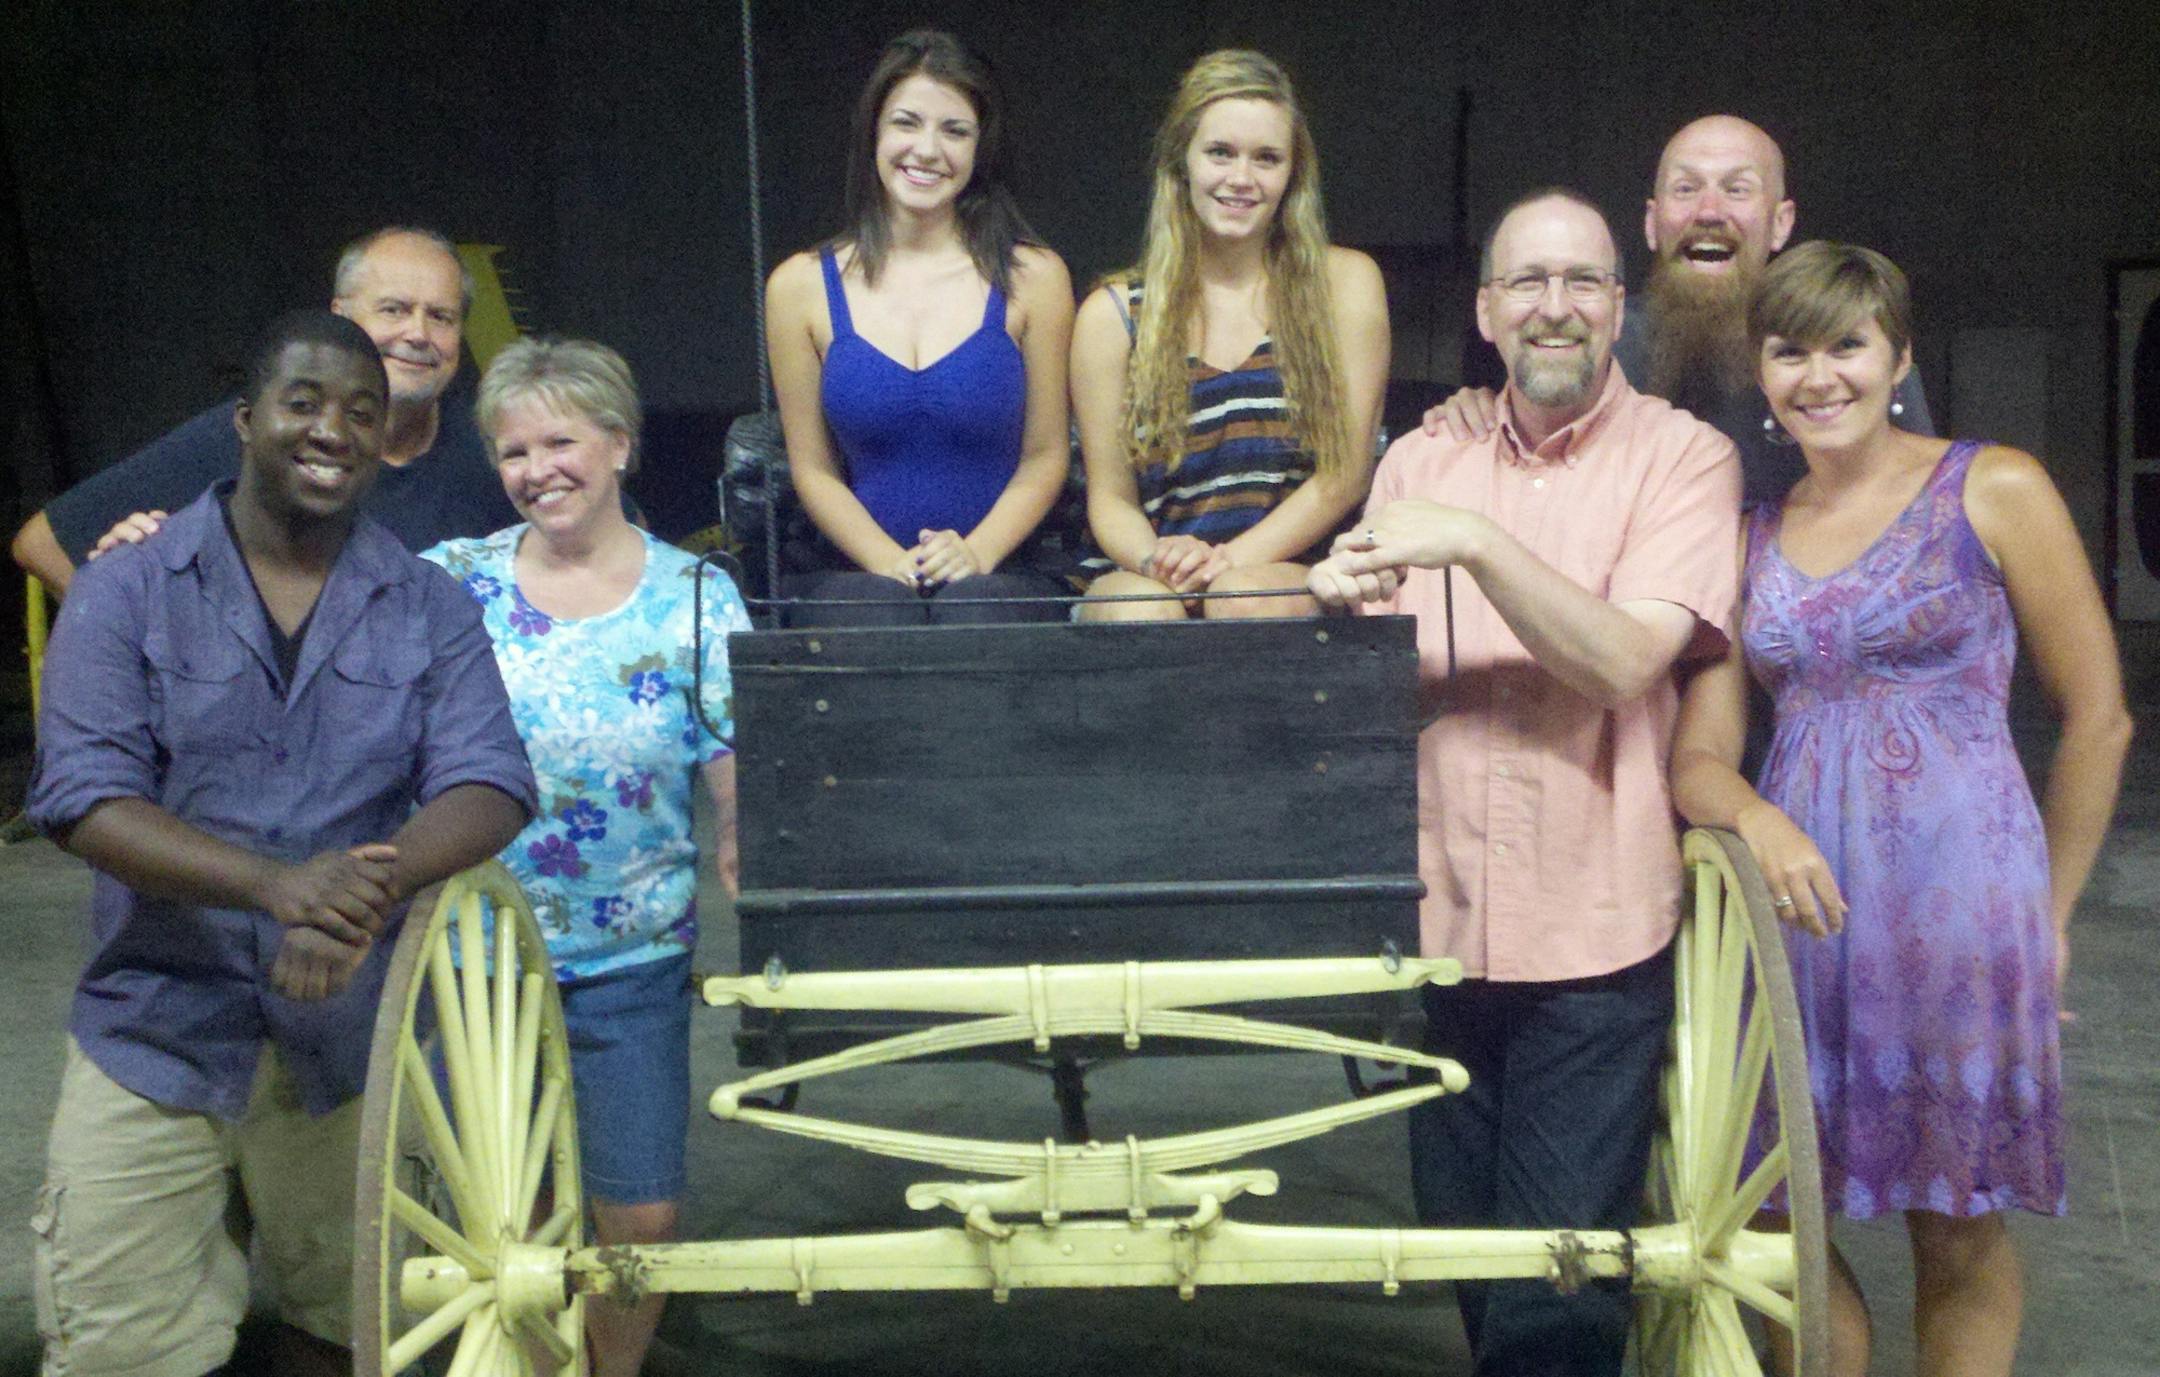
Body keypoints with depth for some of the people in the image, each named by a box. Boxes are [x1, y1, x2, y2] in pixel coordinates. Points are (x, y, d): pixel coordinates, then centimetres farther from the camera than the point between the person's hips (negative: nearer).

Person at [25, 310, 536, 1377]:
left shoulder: (430, 609, 2)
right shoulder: (126, 593, -2)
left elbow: (487, 782, -9)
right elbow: (83, 796, -13)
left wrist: (374, 886, -30)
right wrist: (277, 884, -29)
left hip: (350, 1037, 2)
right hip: (159, 1030, -1)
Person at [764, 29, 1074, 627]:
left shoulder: (1032, 277, 5)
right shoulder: (802, 285, 6)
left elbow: (1045, 457, 5)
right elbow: (813, 468, 7)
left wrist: (977, 554, -11)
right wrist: (890, 562, -10)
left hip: (1000, 575, 0)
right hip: (861, 573, 0)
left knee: (972, 606, -34)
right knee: (873, 608, -34)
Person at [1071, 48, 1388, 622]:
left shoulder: (1345, 283, 7)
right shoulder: (1114, 314, 8)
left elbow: (1345, 473, 2)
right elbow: (1110, 497, 8)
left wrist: (1230, 562, -12)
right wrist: (1156, 559, -16)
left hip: (1301, 578, 0)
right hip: (1149, 584, 1)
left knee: (1246, 600, -35)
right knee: (1141, 611, -34)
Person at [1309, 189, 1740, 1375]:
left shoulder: (1683, 457, -3)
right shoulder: (1418, 463, 9)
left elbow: (1625, 663, -15)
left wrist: (1477, 542, -24)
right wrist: (1345, 601, -14)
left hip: (1592, 936, -4)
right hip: (1439, 920, 4)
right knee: (1462, 1258, 17)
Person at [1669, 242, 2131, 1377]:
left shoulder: (1992, 491, 1)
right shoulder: (1749, 538, 13)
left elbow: (2098, 718, 3)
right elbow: (1698, 758, 9)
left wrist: (2046, 914, 6)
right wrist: (1758, 820, -13)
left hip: (1956, 887, -3)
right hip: (1797, 895, 3)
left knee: (1958, 1232, 6)